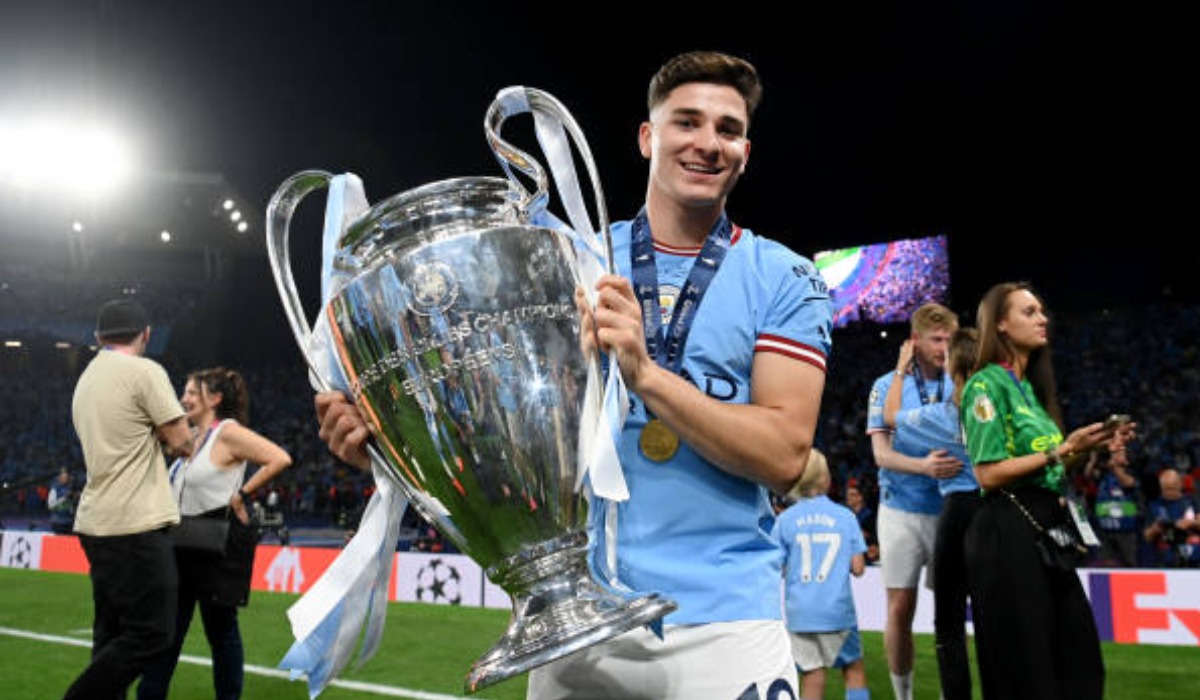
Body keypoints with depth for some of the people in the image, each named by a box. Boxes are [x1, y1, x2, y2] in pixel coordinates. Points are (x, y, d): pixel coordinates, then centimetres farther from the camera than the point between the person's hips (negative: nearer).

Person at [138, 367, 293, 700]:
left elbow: (280, 459, -24)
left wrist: (242, 493, -19)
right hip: (186, 545, 8)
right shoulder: (192, 436, 12)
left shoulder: (228, 431, -13)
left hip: (219, 546, -8)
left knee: (221, 629, 4)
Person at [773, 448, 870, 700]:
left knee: (812, 675, 3)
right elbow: (858, 567, -1)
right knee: (854, 668, 15)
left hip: (799, 611, 0)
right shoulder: (845, 516, 0)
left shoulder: (785, 519, -1)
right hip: (838, 610, 0)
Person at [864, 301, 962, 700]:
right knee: (900, 611, 2)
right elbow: (881, 454, -8)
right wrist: (924, 466, -27)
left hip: (950, 512, 2)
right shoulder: (887, 386, 0)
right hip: (902, 512, -1)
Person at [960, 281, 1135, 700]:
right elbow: (988, 474, -16)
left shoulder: (1030, 386, 17)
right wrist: (1062, 450, -16)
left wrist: (1086, 448, 7)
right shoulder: (987, 384, -9)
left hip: (1046, 528, 8)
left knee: (1080, 658, 7)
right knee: (1025, 665, -2)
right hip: (1008, 532, -8)